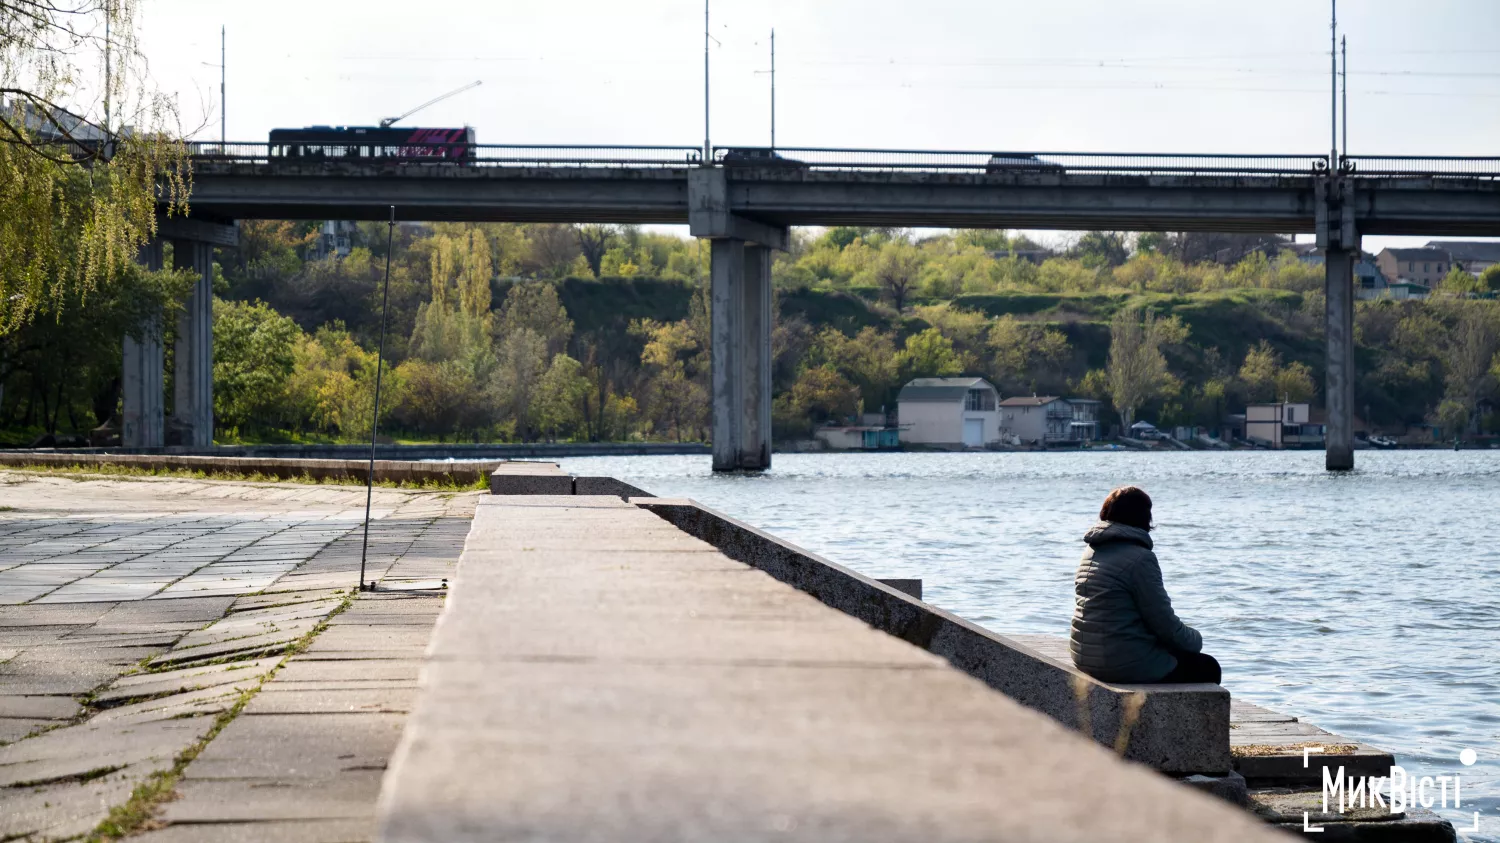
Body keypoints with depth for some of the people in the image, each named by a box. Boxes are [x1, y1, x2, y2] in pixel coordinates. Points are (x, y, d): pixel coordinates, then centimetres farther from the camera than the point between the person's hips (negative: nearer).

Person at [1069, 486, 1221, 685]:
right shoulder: (1140, 558, -16)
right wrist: (1195, 640, 5)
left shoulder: (1092, 553, 10)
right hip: (1128, 664, -9)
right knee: (1207, 668, 11)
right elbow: (1164, 622, -15)